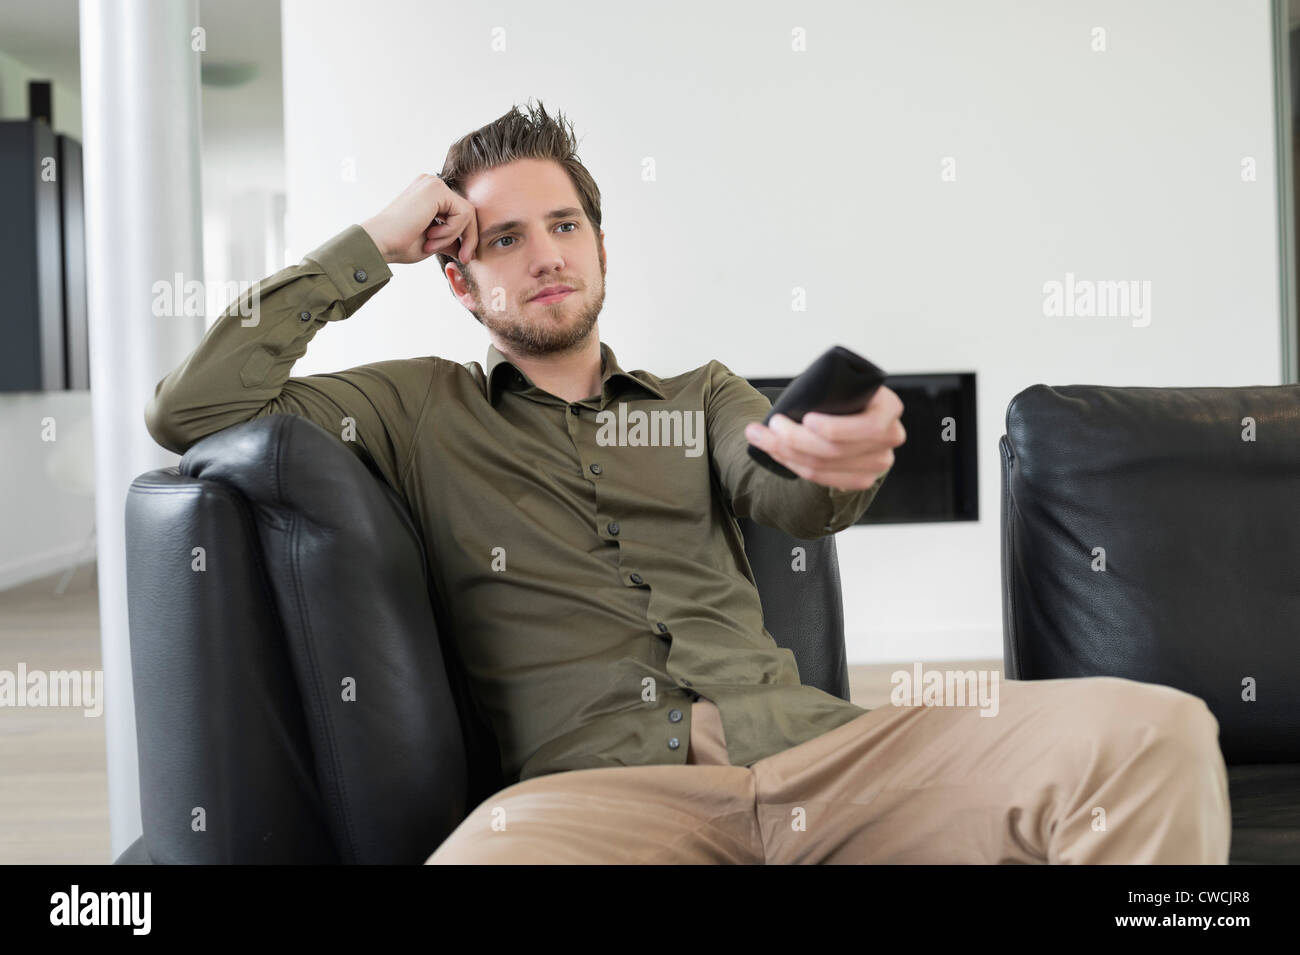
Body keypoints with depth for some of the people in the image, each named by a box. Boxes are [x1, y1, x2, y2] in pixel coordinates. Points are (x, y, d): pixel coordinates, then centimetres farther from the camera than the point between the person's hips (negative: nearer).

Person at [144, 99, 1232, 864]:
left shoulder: (702, 396, 26)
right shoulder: (423, 408, 19)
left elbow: (790, 501, 3)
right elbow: (190, 409, 11)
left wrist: (846, 456, -24)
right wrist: (368, 248, 11)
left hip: (807, 743, 4)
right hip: (593, 778, -3)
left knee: (1159, 733, -21)